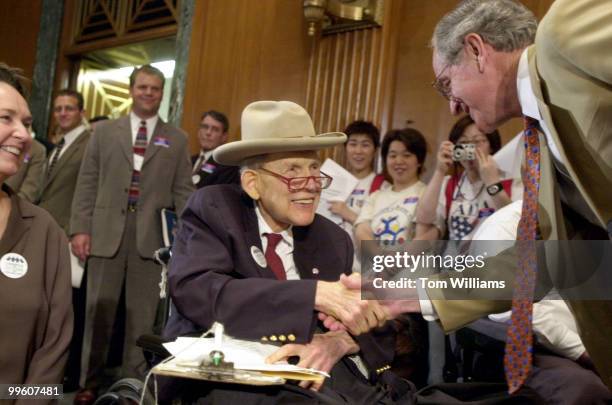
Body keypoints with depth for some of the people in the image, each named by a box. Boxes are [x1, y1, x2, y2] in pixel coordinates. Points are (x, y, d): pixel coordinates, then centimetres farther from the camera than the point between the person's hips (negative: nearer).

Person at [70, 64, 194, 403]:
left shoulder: (176, 139, 9)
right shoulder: (104, 131, 10)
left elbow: (183, 191, 7)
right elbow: (87, 184, 5)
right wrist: (80, 228, -4)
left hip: (152, 236, 0)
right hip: (106, 232, 0)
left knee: (141, 314, 7)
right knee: (99, 310, 7)